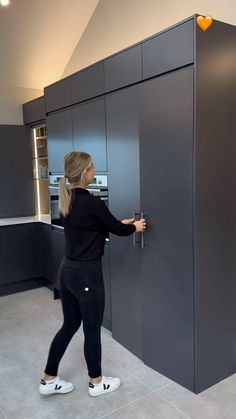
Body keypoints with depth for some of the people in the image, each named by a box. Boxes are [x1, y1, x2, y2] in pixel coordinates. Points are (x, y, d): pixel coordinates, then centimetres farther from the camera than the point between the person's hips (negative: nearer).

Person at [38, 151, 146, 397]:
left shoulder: (66, 201, 5)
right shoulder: (91, 202, -20)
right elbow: (116, 229, -7)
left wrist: (122, 223, 22)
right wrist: (135, 227, 13)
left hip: (67, 270, 8)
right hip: (86, 274, -8)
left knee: (70, 325, 20)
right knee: (92, 330, 11)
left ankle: (48, 381, 32)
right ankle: (96, 383, 32)